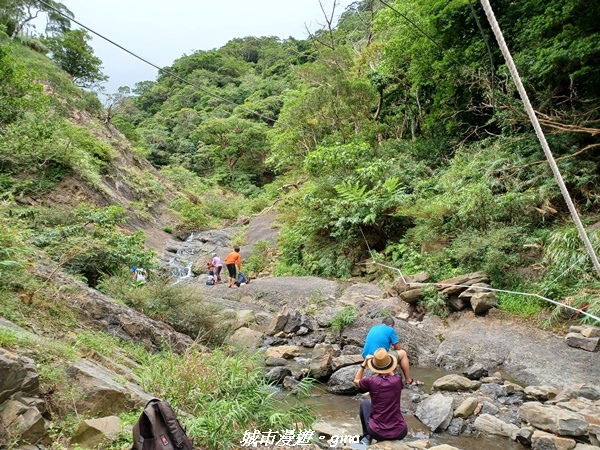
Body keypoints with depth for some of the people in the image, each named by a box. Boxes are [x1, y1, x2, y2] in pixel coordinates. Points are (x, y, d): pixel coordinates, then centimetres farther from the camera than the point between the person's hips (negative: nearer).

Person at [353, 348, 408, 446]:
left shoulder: (371, 381, -11)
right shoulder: (398, 379, -8)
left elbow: (356, 380, 13)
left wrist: (364, 364, 17)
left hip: (377, 433, -2)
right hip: (399, 433, 2)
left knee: (364, 403, 24)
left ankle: (367, 437, 24)